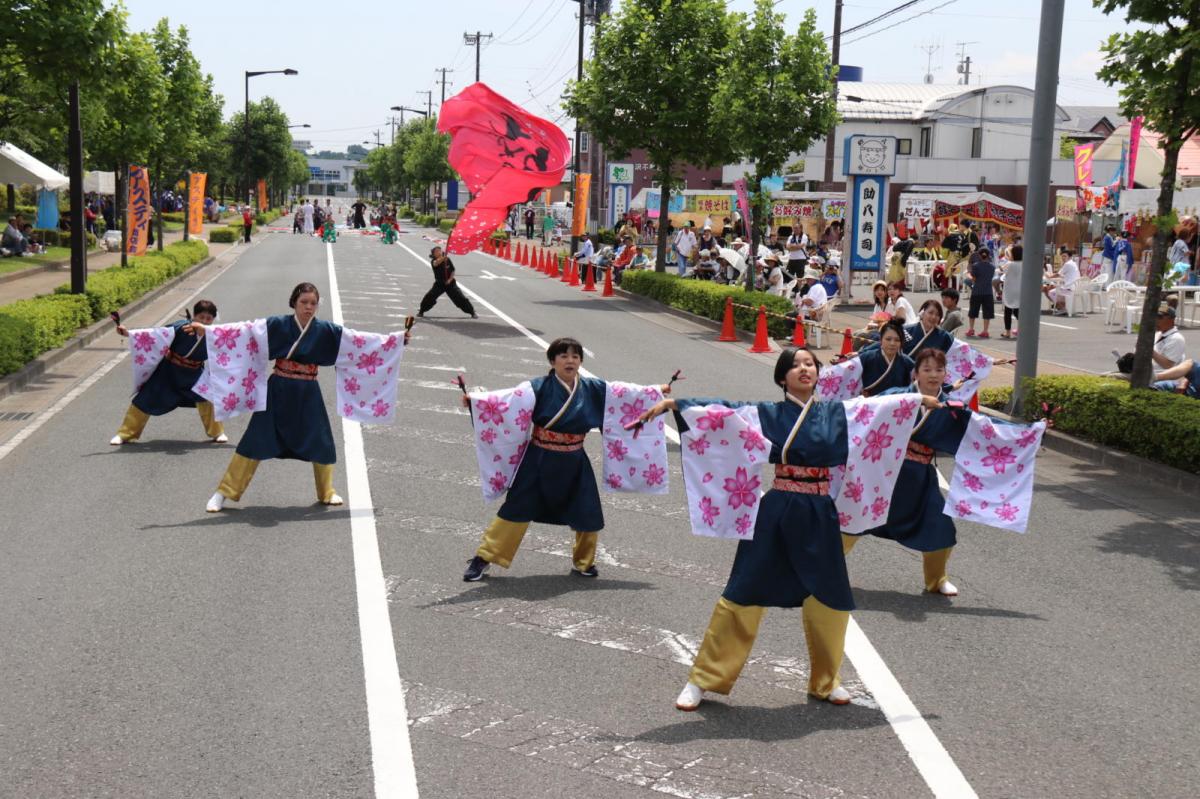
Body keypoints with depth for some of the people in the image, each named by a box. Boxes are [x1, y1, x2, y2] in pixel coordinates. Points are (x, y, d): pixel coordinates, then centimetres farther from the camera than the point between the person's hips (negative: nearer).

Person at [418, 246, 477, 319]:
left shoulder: (447, 259, -6)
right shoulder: (433, 261, -11)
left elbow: (453, 270, 3)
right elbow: (436, 263, -37)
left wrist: (450, 279, -12)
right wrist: (442, 258, -57)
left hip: (450, 283, 0)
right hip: (439, 283, 0)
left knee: (460, 297, -7)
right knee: (429, 297, -11)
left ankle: (472, 312, 3)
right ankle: (421, 311, 14)